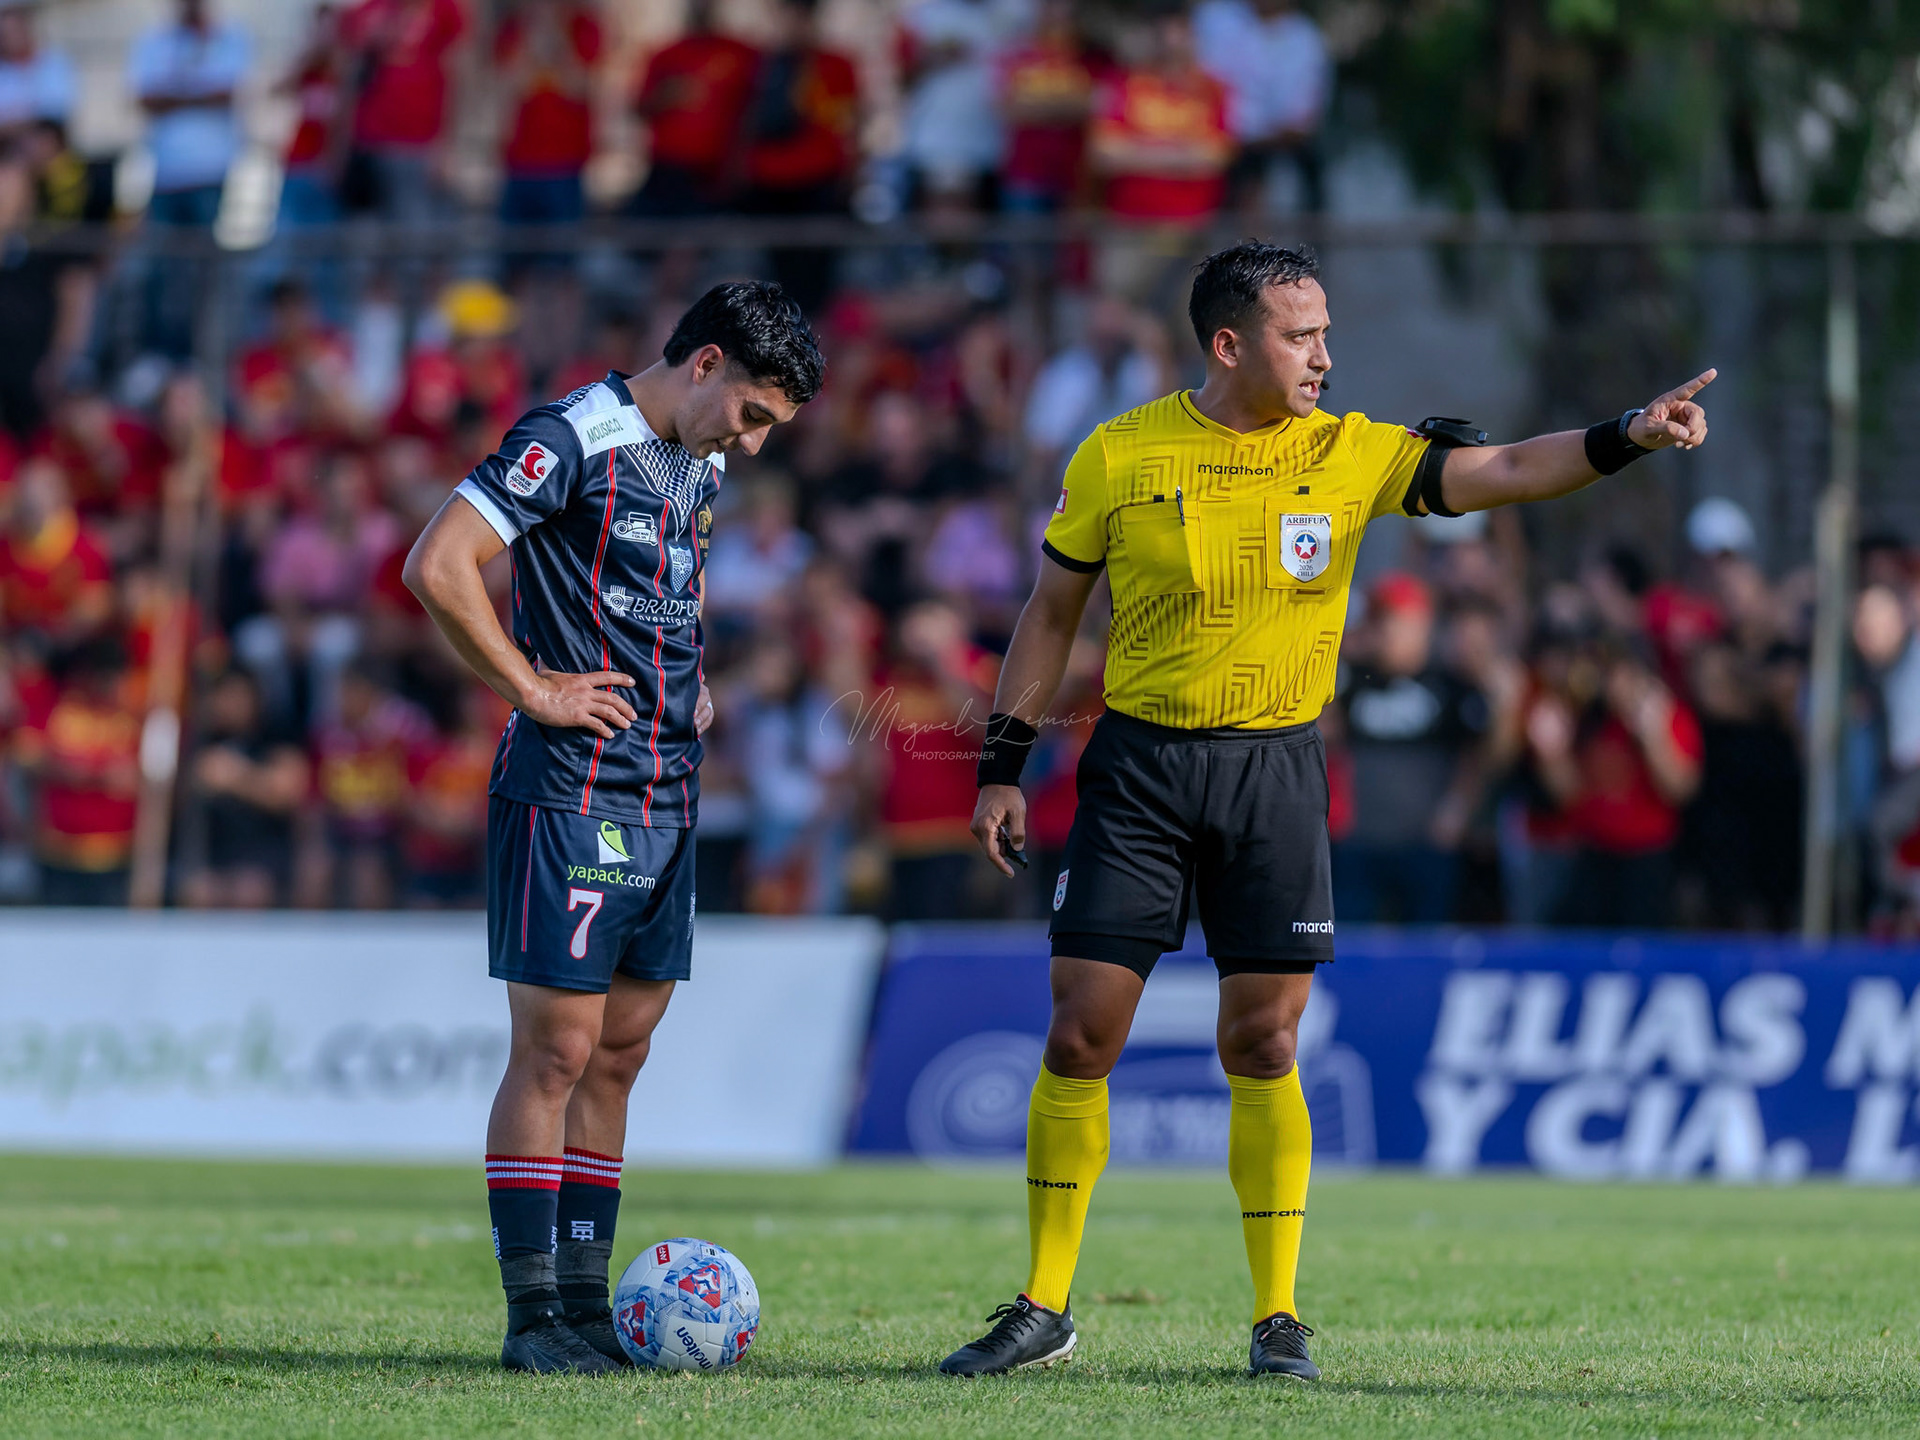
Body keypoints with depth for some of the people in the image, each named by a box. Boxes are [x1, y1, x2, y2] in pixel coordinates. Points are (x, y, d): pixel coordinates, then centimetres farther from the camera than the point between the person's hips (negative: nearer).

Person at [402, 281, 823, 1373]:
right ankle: (534, 1314, -4)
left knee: (619, 1052, 9)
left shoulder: (702, 466, 15)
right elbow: (437, 566, -18)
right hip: (572, 795, -8)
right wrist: (533, 688, -15)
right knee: (557, 1049, -7)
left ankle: (588, 1303, 14)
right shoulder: (572, 441, -12)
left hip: (669, 795, 8)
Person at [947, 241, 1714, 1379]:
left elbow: (1502, 473, -7)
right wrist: (1003, 765, 4)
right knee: (1080, 1037, -2)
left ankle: (1280, 1318, 8)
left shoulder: (1349, 454, 0)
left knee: (1264, 1049, -1)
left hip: (1276, 773, 1)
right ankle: (1045, 1309, 10)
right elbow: (1053, 612, 7)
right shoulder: (1121, 457, -2)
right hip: (1138, 765, 0)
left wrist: (1627, 438, -23)